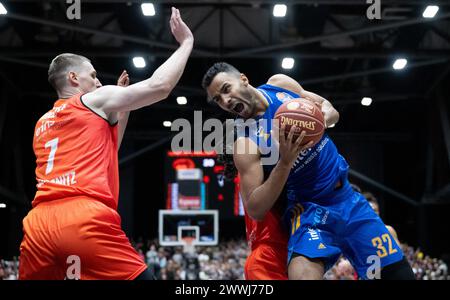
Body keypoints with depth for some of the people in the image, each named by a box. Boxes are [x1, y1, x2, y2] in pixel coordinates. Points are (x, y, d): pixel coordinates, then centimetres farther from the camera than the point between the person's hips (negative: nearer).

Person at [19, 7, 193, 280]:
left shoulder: (43, 124, 30)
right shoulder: (96, 100, 12)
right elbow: (160, 85, 9)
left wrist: (121, 109, 40)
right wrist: (186, 42, 22)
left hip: (39, 223, 7)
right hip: (85, 219, -6)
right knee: (138, 276, -2)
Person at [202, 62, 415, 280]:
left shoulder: (280, 83, -2)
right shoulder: (245, 143, -15)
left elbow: (329, 110, 12)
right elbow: (255, 210, -19)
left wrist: (323, 118, -13)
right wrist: (285, 162, -30)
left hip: (348, 198, 5)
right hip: (310, 208, -5)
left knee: (398, 274, 2)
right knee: (302, 274, -33)